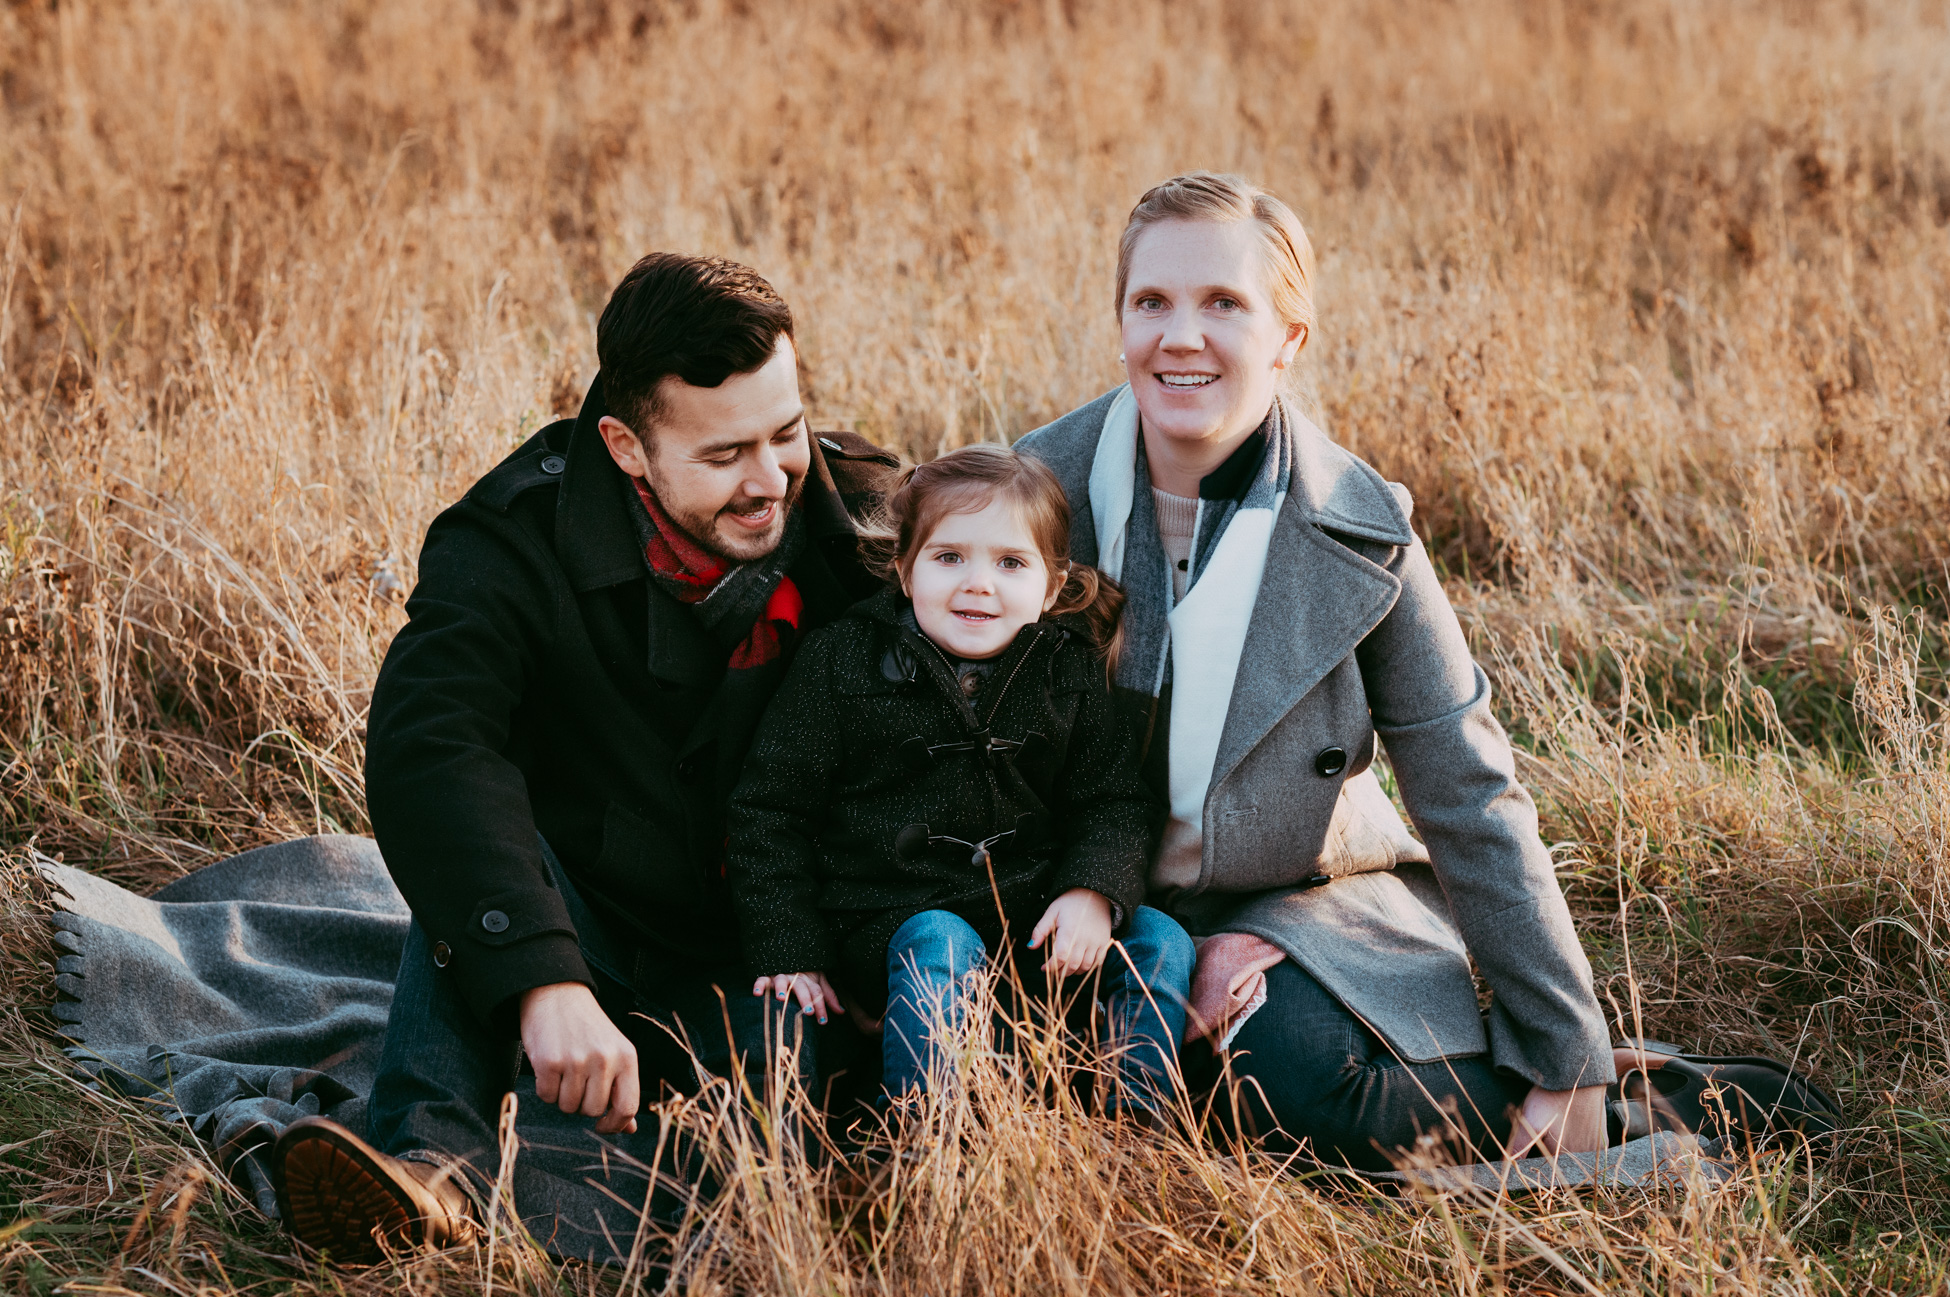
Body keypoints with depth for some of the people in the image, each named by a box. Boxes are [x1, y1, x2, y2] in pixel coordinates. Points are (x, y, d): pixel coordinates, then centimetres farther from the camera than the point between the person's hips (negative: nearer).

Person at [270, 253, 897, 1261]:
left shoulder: (867, 519, -8)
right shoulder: (517, 540, -17)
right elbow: (425, 751, -35)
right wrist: (543, 980, -49)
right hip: (588, 938, -1)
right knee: (478, 822, -31)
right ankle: (436, 1161, -46)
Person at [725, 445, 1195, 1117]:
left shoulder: (1070, 672, 3)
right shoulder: (841, 660, -5)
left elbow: (1113, 801, 9)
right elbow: (772, 809, -1)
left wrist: (1094, 890, -13)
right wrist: (790, 951, -6)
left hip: (1033, 918, 4)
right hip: (887, 925, -4)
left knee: (1159, 942, -12)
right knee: (940, 949, -34)